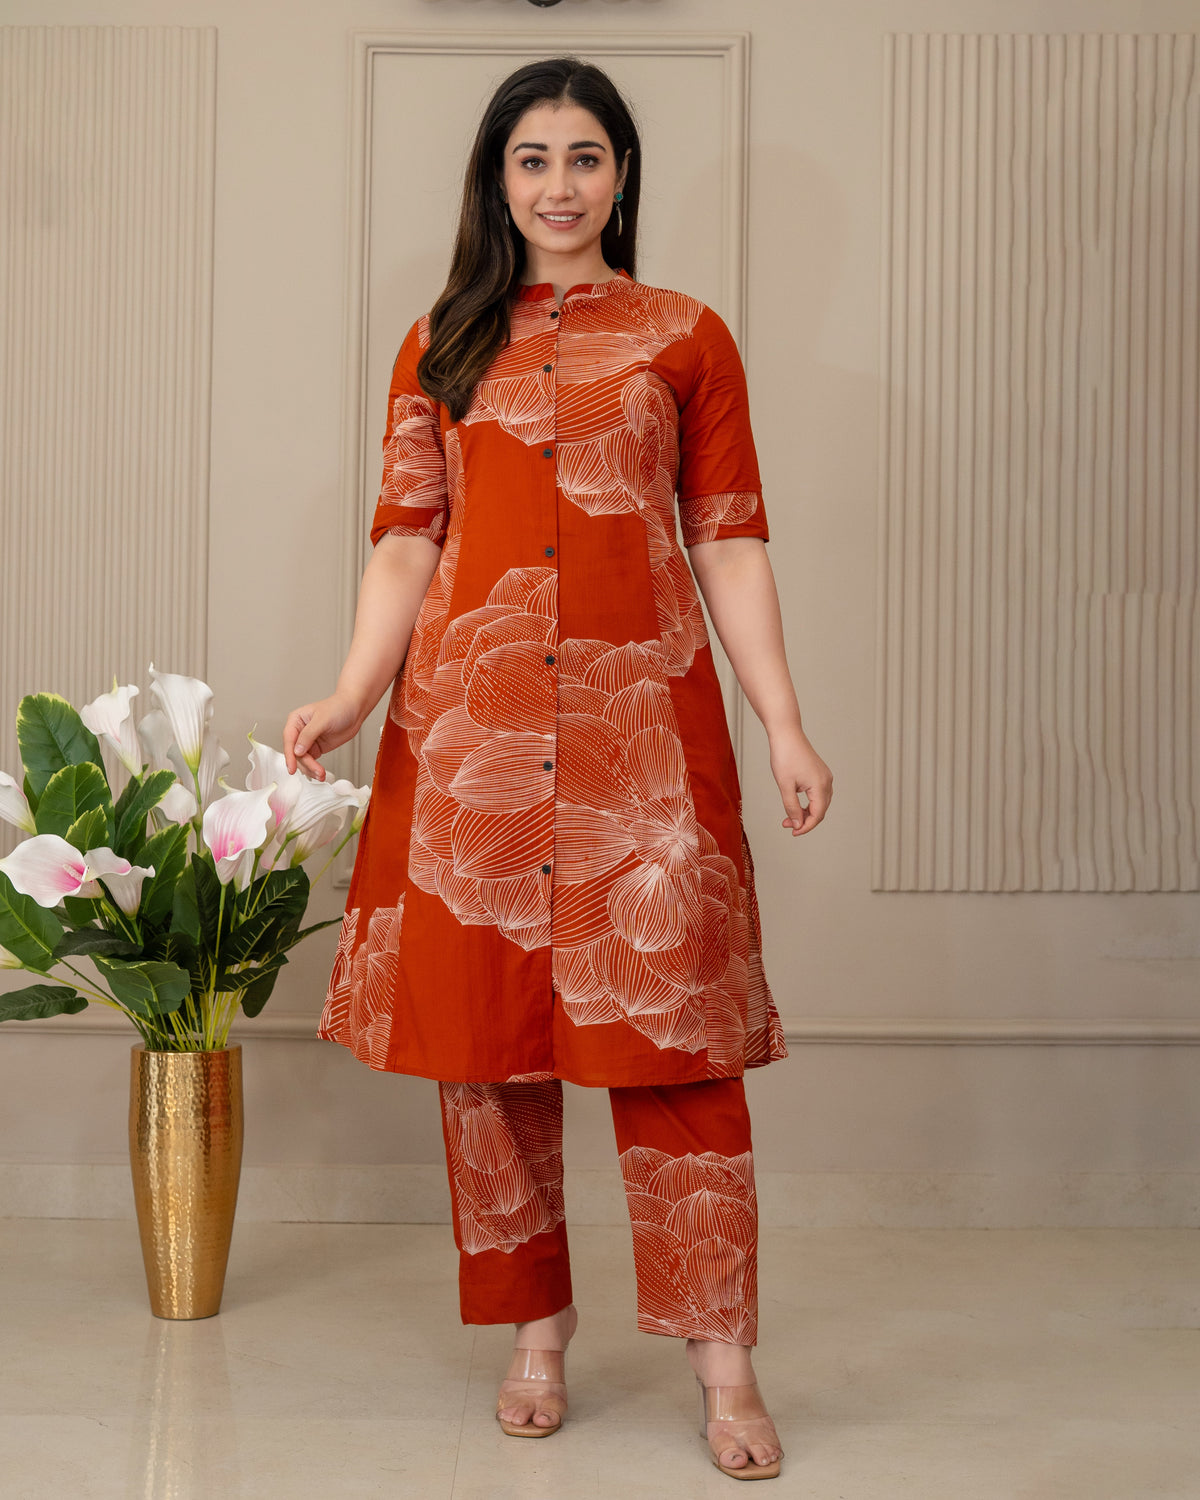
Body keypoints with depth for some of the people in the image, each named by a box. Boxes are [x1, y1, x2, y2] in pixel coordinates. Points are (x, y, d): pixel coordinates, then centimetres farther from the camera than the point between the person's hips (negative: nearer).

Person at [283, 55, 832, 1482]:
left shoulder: (685, 336, 10)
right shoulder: (442, 344, 14)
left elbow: (730, 541, 6)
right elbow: (406, 537, 9)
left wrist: (785, 721, -3)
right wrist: (352, 693, -6)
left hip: (643, 720, -2)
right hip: (469, 721, 2)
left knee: (667, 1028, -3)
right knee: (487, 1033, 5)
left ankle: (722, 1361, 6)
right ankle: (534, 1333, 20)